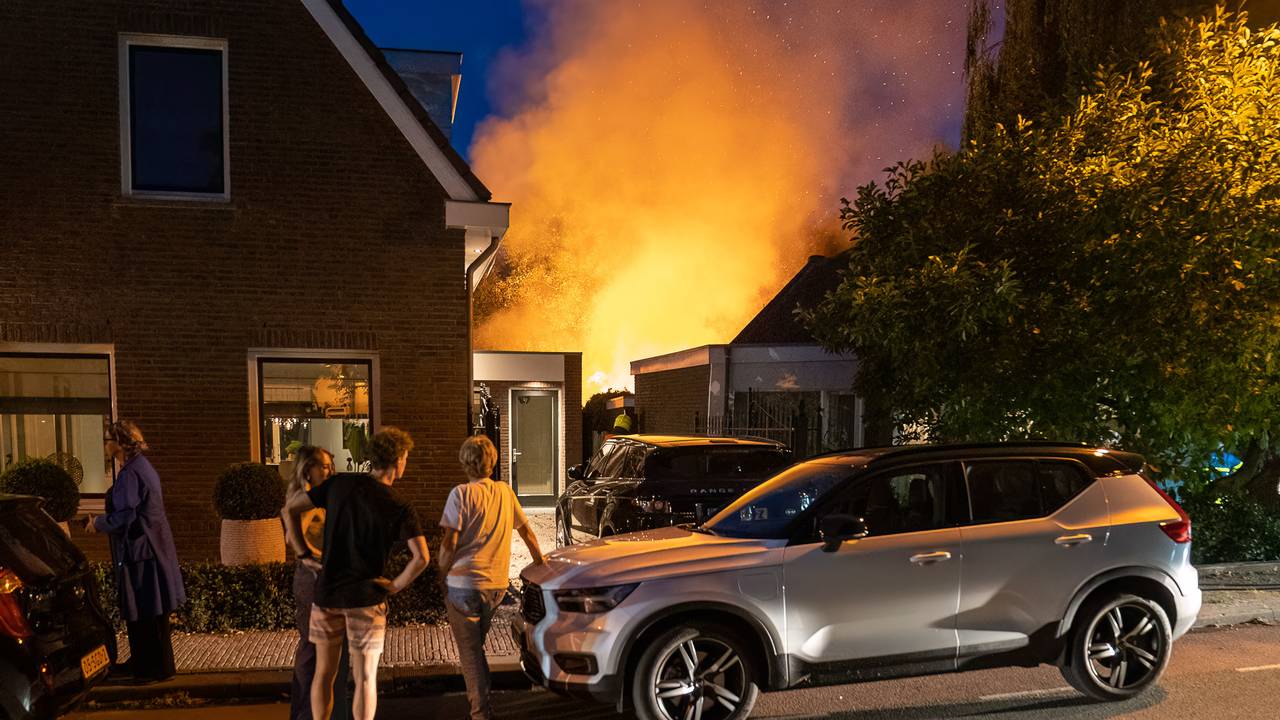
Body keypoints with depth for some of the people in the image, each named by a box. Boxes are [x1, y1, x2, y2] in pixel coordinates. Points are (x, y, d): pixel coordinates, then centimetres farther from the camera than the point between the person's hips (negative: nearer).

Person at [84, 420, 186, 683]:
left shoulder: (130, 474, -19)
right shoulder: (141, 466, 12)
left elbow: (124, 517, -20)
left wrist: (97, 524, -3)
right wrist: (102, 521, 19)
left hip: (141, 552, -10)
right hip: (151, 546, 10)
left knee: (148, 612, -1)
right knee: (141, 610, 18)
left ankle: (158, 667, 6)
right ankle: (142, 662, 29)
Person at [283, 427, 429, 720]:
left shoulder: (339, 484, -2)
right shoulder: (399, 508, -12)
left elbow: (290, 509, 2)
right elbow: (421, 558, -22)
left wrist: (303, 554, 5)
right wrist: (396, 585, -7)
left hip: (326, 593, 4)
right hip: (366, 597, -3)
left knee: (324, 673, 17)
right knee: (365, 679, 6)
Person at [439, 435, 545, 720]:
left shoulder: (461, 494, -10)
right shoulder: (505, 492, 6)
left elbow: (449, 543, -13)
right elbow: (525, 530, 17)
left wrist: (443, 574, 1)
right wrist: (540, 561, 31)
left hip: (463, 583, -6)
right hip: (497, 584, 6)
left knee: (470, 649, 2)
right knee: (476, 643, 23)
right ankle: (477, 697, 33)